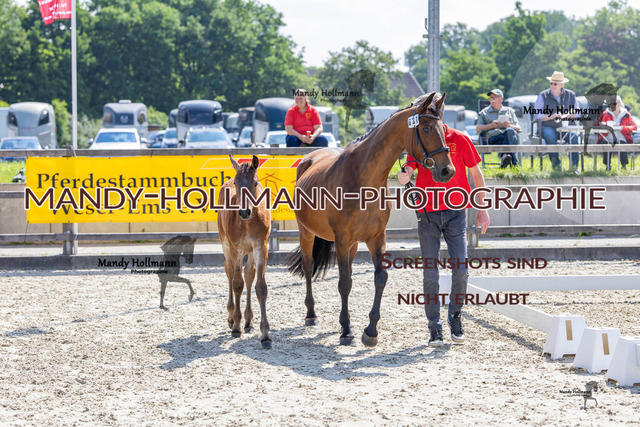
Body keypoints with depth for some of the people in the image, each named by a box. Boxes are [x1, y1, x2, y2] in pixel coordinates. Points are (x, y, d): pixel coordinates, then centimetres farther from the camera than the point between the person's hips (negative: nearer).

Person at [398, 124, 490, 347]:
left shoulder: (460, 140, 0)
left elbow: (476, 173, 5)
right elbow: (410, 166, -11)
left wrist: (482, 208, 3)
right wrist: (404, 175, -37)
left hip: (456, 212, -1)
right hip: (427, 213, 1)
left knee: (461, 270, -5)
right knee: (430, 274, 0)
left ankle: (455, 316, 19)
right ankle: (434, 328, 9)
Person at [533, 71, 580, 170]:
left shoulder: (570, 95, 16)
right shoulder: (543, 96, 9)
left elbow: (578, 112, 13)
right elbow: (536, 115, 1)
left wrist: (568, 115, -8)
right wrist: (550, 117, -13)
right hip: (548, 127, -1)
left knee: (574, 136, -31)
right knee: (550, 137, -36)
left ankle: (574, 166, -28)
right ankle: (556, 165, -31)